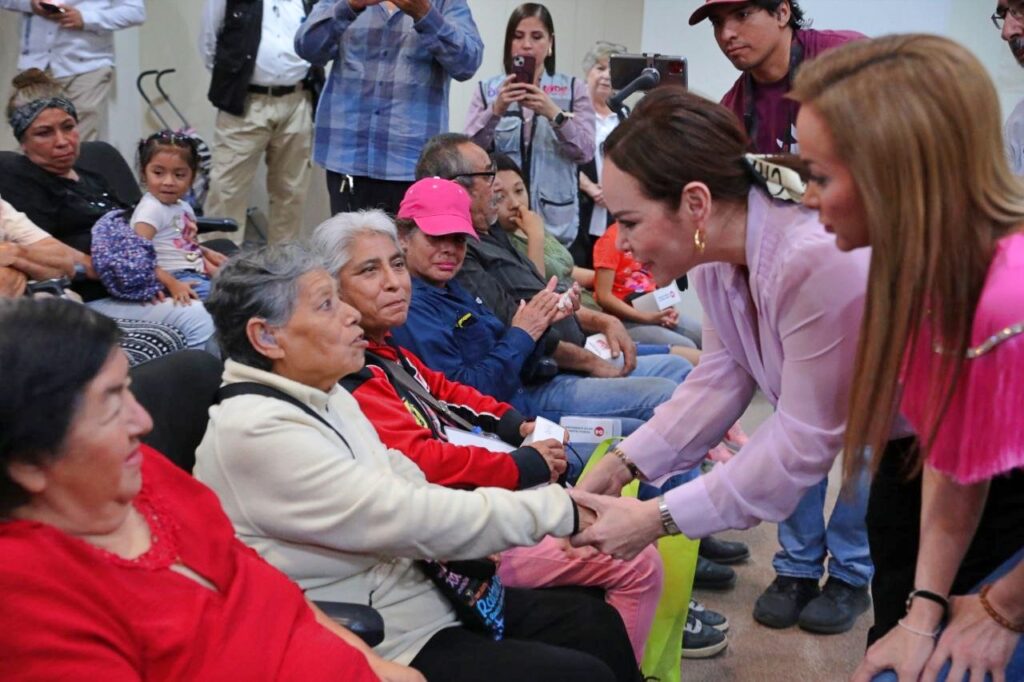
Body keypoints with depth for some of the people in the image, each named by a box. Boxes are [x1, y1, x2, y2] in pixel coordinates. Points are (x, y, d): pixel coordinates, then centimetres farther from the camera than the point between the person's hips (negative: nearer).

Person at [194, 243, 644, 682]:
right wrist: (558, 510, -18)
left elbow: (410, 492, 7)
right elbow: (410, 519, -25)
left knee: (597, 621, 6)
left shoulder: (325, 397, 7)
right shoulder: (255, 432, -22)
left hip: (414, 592, 9)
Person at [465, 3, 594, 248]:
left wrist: (554, 113, -19)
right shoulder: (487, 90, 6)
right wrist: (496, 110, -19)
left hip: (554, 220, 0)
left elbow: (585, 152, -5)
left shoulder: (574, 89, 5)